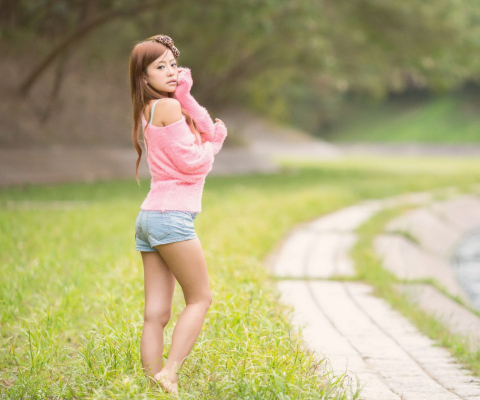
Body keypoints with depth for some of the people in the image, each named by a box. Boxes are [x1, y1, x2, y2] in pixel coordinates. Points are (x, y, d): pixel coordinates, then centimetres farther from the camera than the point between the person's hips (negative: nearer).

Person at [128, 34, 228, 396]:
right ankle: (169, 373, -7)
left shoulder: (152, 110, 18)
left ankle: (154, 383, 1)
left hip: (149, 217, 8)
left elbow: (208, 130, 6)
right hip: (172, 217, -8)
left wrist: (185, 95, -5)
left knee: (156, 313, 3)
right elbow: (191, 162, -11)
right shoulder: (167, 107, -9)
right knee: (200, 298, 2)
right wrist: (215, 142, 6)